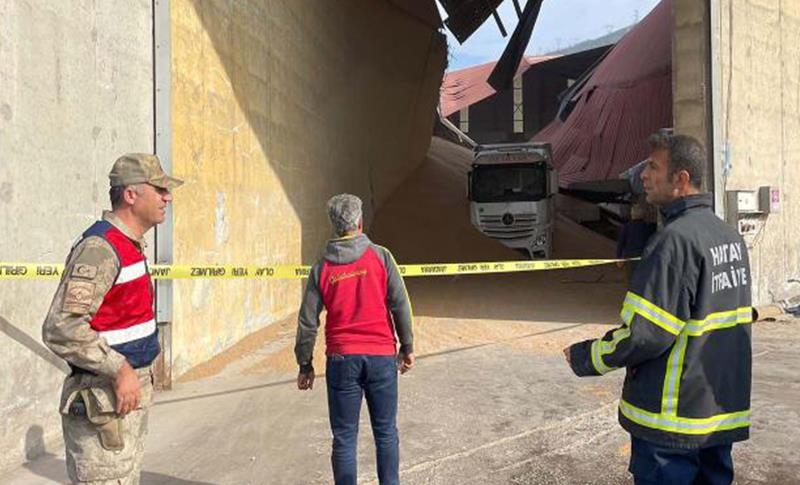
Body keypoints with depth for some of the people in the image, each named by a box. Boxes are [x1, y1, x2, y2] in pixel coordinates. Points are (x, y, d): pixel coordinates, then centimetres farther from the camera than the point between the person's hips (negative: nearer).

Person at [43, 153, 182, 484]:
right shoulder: (100, 248, -20)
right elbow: (60, 329, -28)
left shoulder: (130, 245, 11)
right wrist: (120, 370, -26)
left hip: (131, 393, 10)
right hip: (104, 402, -10)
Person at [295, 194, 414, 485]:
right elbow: (400, 305, -4)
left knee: (344, 438, 10)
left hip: (341, 358, 1)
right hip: (381, 356, 0)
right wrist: (407, 347, 5)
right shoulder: (380, 256, -3)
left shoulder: (322, 268, 2)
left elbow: (308, 321, 3)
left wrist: (305, 364, 12)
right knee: (386, 433, 13)